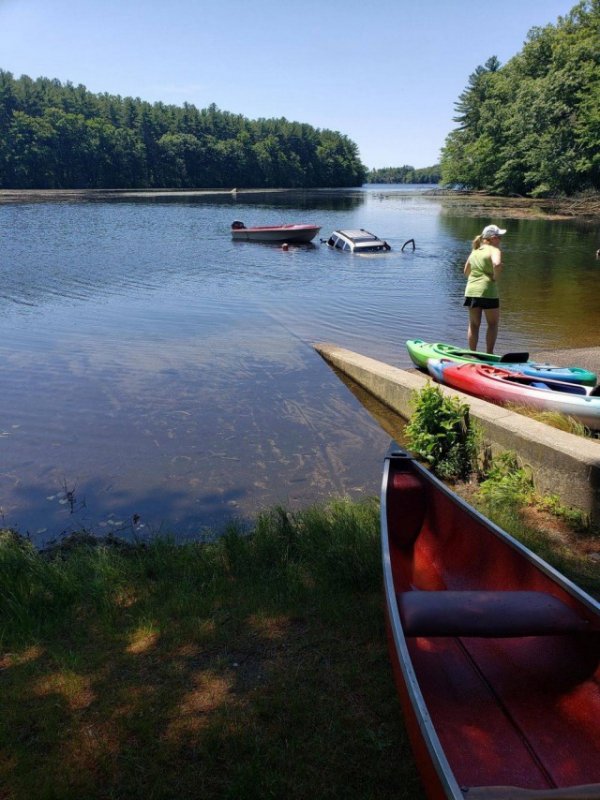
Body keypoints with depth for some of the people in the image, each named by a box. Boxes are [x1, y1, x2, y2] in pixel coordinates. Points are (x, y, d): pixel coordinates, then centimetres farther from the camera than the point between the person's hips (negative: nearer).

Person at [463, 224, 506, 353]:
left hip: (471, 291, 6)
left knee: (474, 325, 12)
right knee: (493, 324, 8)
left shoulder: (475, 251, 15)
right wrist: (495, 277, -13)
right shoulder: (494, 250, -7)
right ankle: (489, 353, 6)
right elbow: (497, 264, -28)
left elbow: (466, 271, 22)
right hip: (487, 291, -6)